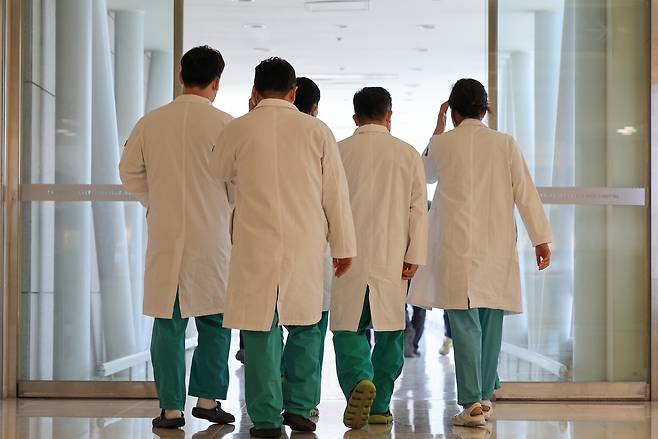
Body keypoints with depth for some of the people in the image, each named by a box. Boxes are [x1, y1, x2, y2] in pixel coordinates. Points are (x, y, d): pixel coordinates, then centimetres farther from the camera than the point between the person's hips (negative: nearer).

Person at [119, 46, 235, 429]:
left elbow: (130, 172, 8)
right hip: (211, 236, -2)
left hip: (165, 237, 2)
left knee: (169, 323, 6)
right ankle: (207, 398, 13)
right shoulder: (224, 124, -7)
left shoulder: (151, 122, 3)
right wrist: (234, 221, 11)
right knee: (215, 319, 12)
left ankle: (171, 408, 6)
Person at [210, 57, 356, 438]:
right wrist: (344, 246, 10)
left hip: (255, 248, -1)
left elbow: (217, 175, 18)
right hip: (306, 247, 1)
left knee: (261, 330, 4)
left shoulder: (238, 130, -1)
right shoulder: (317, 131, 0)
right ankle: (299, 407, 17)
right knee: (306, 326, 16)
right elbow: (336, 193, 2)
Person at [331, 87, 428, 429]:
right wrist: (415, 256, 1)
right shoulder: (407, 154, 3)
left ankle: (359, 380, -23)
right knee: (389, 330, 10)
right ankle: (379, 405, 13)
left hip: (350, 257, -1)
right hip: (392, 260, 1)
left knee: (349, 327, 4)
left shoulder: (339, 152, 1)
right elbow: (418, 208, 0)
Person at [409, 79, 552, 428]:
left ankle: (472, 404, -11)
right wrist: (541, 239, 4)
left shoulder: (442, 143, 0)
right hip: (497, 247, 2)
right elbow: (525, 192, 0)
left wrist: (438, 127, 26)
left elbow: (427, 174, 22)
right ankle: (484, 398, 22)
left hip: (457, 247, -2)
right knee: (490, 323, 13)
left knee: (465, 323, -3)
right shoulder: (505, 143, 2)